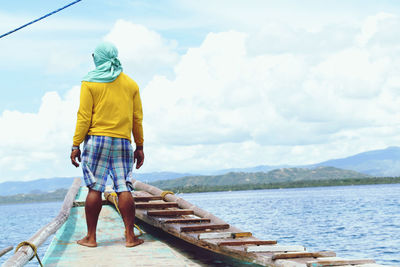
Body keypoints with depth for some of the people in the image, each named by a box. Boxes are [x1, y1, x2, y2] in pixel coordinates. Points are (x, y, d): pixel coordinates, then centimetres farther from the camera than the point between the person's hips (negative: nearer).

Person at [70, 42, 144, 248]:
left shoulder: (90, 83, -1)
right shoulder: (130, 84, 10)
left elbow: (84, 117, -6)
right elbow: (137, 118, 10)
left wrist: (76, 145, -4)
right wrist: (139, 147, 15)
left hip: (97, 140, -3)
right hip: (122, 142, 3)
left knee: (95, 189, -1)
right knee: (124, 188, 2)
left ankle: (91, 237, 4)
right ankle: (130, 236, 0)